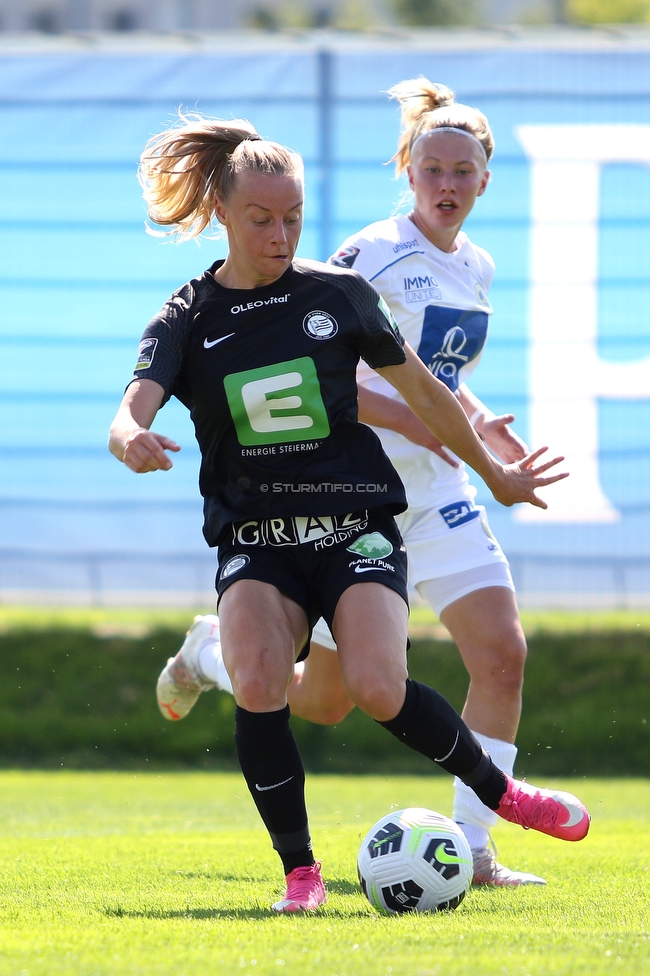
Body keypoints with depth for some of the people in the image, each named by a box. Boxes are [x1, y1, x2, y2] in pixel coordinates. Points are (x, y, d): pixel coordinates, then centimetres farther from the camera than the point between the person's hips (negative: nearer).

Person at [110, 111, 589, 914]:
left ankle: (500, 793, 2)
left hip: (355, 527, -1)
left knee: (377, 689, -24)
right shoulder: (187, 319, 0)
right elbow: (131, 415, -16)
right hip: (253, 539, 1)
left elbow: (419, 387, 16)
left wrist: (493, 473, 26)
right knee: (256, 684, -27)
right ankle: (300, 872, -13)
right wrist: (133, 442, -41)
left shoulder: (339, 293, 3)